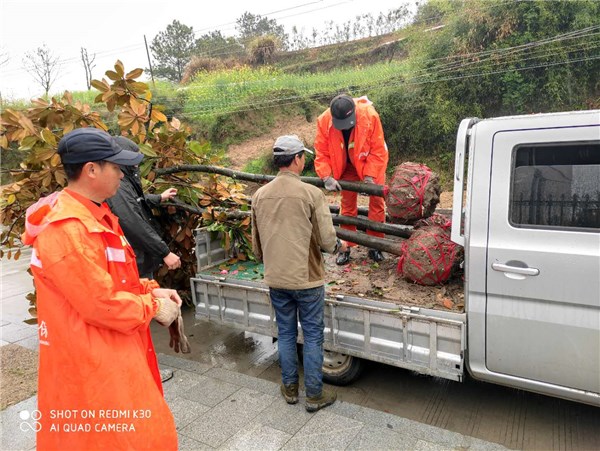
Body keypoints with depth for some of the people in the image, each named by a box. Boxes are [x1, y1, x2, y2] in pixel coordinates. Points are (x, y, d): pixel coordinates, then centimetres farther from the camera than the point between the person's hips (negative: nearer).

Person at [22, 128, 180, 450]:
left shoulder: (95, 216, 8)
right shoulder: (67, 229, -25)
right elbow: (102, 303, -26)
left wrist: (151, 291, 1)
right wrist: (153, 308, -13)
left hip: (117, 352, 9)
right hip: (92, 362, -9)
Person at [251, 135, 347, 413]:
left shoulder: (260, 196, 1)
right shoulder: (311, 194, -15)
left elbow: (256, 245, 9)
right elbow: (327, 241, -15)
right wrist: (338, 246, 8)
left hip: (276, 280, 5)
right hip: (307, 279, -4)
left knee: (286, 334, 18)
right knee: (312, 336, 10)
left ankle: (290, 388, 32)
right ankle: (314, 395, 23)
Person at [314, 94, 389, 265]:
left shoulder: (370, 115, -32)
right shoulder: (324, 121, -27)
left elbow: (378, 149, -24)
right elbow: (321, 153, -19)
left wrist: (369, 176, -27)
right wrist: (327, 177, -31)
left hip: (371, 163, -1)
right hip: (347, 166, 2)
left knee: (377, 201, -1)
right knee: (347, 204, 7)